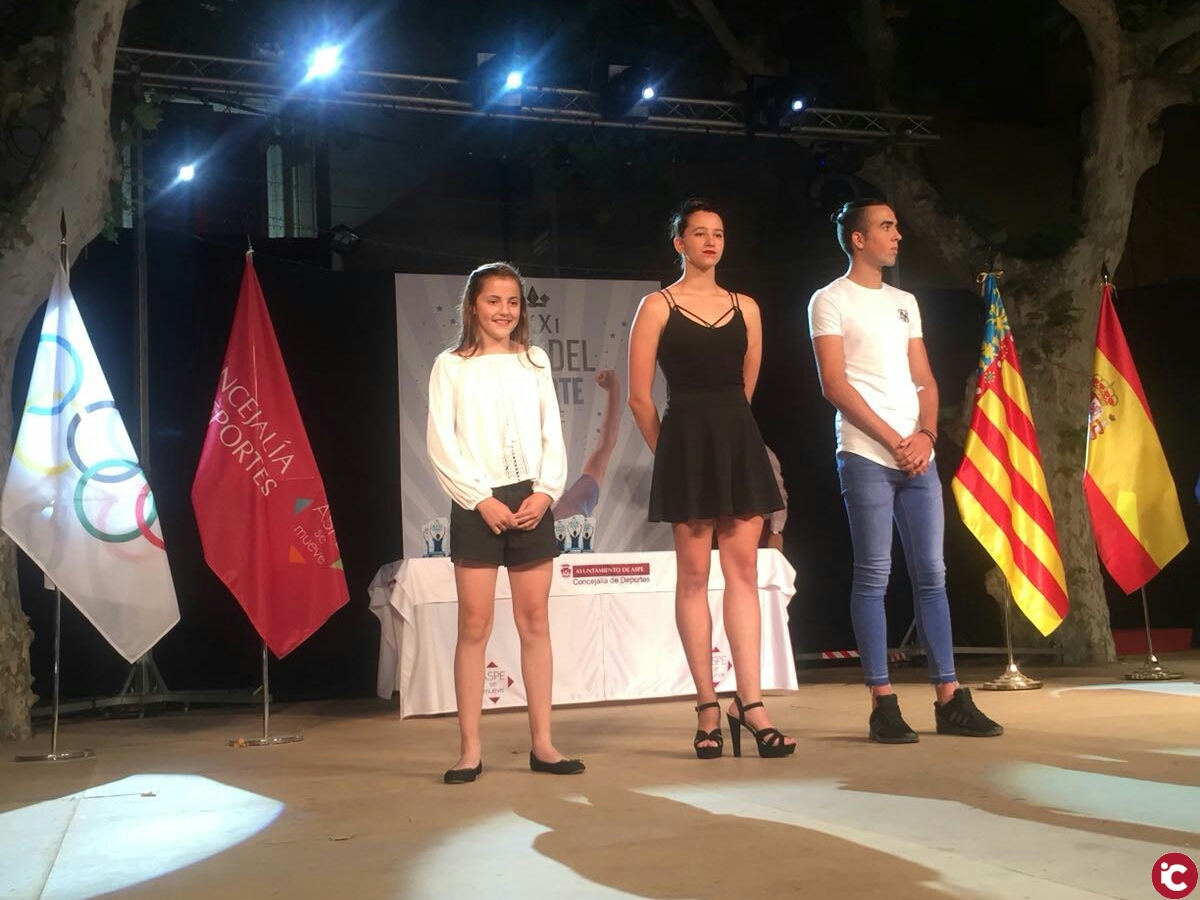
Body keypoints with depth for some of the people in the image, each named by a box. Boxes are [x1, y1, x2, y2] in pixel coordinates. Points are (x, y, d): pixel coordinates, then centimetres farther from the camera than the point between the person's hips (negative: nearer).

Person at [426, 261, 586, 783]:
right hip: (477, 504, -3)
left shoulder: (534, 362, 12)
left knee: (535, 621, 4)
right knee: (474, 625, -4)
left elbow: (553, 435, 9)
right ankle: (469, 749, 1)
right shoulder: (451, 366, 3)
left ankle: (542, 742, 9)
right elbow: (441, 444, -3)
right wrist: (481, 499, -11)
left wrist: (546, 491, -5)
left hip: (530, 501, 3)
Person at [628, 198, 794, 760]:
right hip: (686, 443, -3)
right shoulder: (657, 307, 2)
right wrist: (671, 448, 5)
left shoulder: (745, 308, 13)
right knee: (693, 575, -2)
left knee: (743, 570, -2)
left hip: (739, 442, 4)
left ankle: (750, 703, -2)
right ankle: (707, 708, 4)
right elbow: (639, 397, -1)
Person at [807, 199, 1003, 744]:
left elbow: (924, 379, 16)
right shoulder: (831, 300, 1)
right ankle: (882, 704, -1)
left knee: (931, 574, 5)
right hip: (866, 456, -6)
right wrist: (893, 441, -11)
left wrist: (925, 434, -3)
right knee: (873, 576, -4)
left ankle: (949, 698, 9)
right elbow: (834, 384, -8)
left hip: (917, 455, 6)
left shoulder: (904, 303, 20)